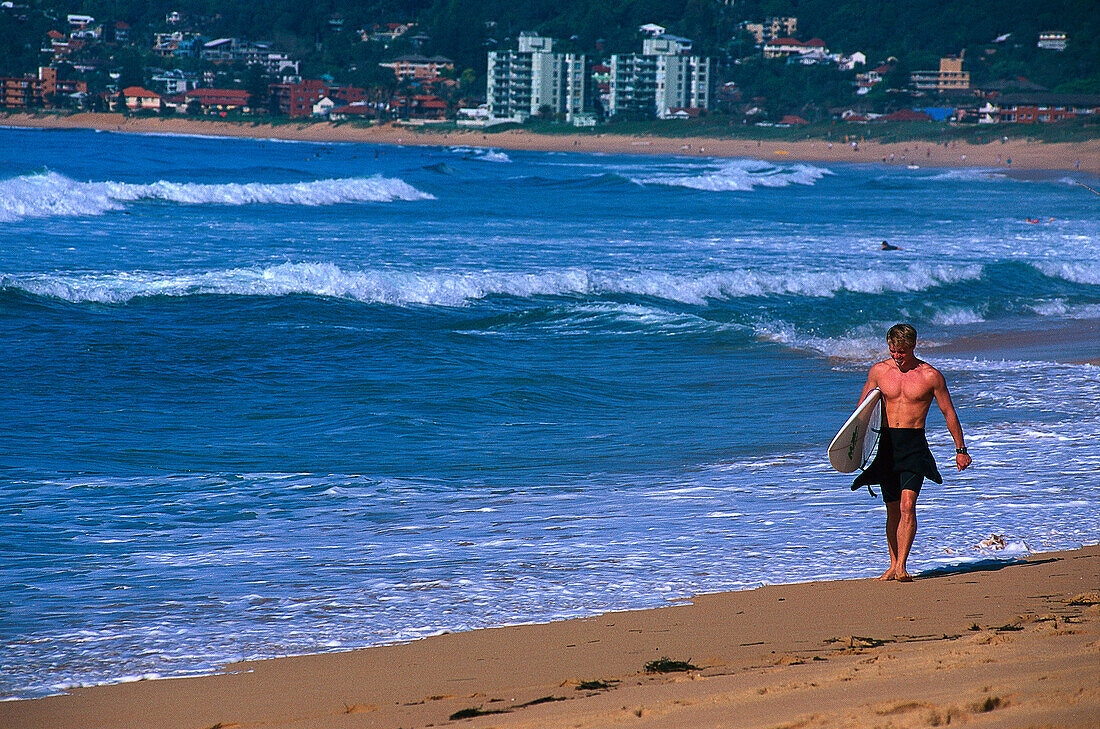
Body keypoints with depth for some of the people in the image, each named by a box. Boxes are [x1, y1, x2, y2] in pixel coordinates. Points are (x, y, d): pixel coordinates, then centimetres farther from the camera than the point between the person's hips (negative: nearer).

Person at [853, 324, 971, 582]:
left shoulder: (930, 376, -3)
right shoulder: (879, 371, 6)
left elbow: (949, 413, 5)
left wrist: (961, 449, 6)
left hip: (914, 444, -3)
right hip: (886, 442, 3)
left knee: (907, 506, -17)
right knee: (893, 510, 9)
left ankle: (901, 566, -19)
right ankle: (894, 566, 19)